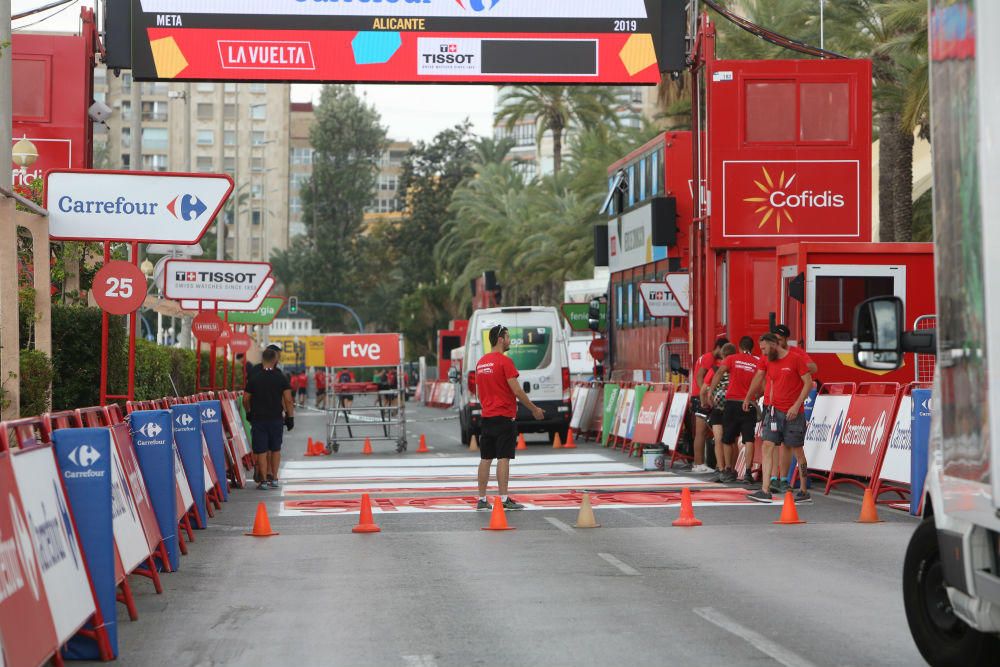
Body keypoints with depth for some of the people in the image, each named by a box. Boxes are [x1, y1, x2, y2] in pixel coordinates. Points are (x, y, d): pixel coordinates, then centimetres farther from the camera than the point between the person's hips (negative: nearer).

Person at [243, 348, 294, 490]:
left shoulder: (254, 378, -3)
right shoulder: (281, 378, -4)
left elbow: (246, 399, 2)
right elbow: (288, 400, -7)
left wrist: (249, 412, 19)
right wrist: (290, 417, 1)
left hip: (258, 418, -1)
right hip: (276, 418, 1)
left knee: (261, 451, 2)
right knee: (275, 449, 15)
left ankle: (263, 480, 1)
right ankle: (274, 478, 17)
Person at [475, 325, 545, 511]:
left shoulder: (481, 363, 13)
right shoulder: (504, 361, -12)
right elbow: (516, 390, -14)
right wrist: (534, 409, -6)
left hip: (487, 417, 7)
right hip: (504, 417, -7)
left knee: (485, 459, 8)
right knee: (503, 458, -7)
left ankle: (482, 499, 10)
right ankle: (504, 499, -9)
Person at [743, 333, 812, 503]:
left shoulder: (795, 360, -9)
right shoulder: (765, 361, 8)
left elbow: (809, 383, -10)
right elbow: (758, 378, 23)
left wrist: (796, 406, -15)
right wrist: (747, 398, 28)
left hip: (793, 413, -5)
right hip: (774, 410, 5)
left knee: (797, 450, 3)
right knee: (767, 446, -8)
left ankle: (804, 492, 14)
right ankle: (765, 491, -12)